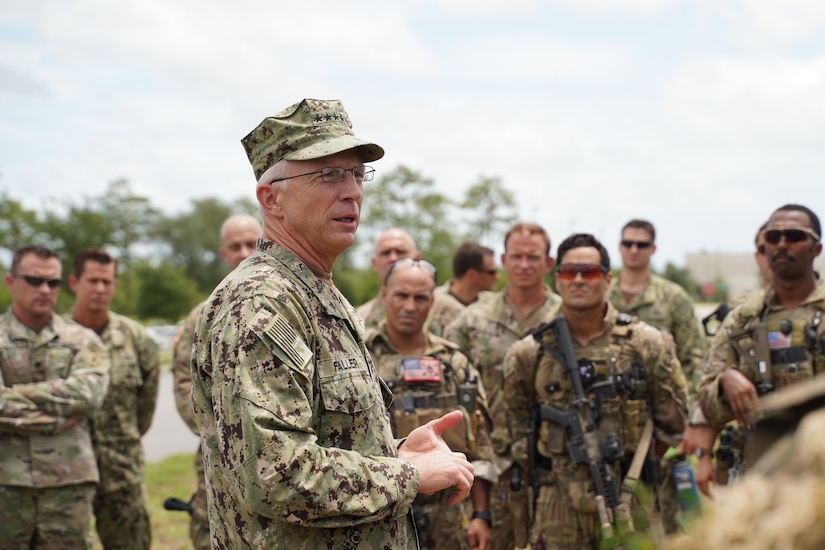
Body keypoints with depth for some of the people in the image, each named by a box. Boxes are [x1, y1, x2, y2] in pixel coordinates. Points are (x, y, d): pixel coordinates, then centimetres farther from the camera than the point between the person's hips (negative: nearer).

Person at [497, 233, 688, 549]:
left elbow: (674, 424, 7)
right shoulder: (530, 353, 4)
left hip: (632, 502, -1)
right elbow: (511, 425, 12)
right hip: (559, 508, 1)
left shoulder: (647, 344, 2)